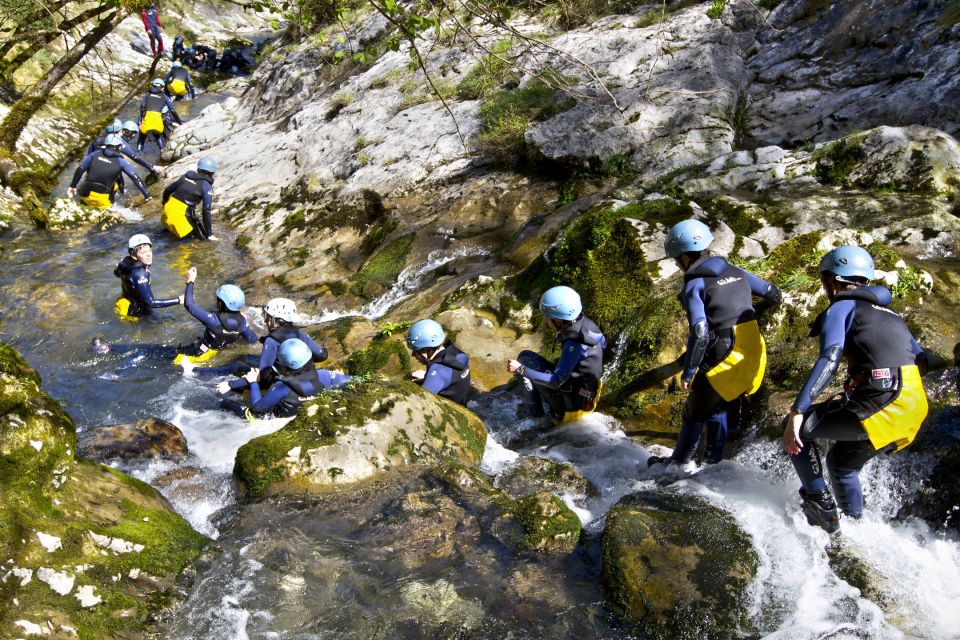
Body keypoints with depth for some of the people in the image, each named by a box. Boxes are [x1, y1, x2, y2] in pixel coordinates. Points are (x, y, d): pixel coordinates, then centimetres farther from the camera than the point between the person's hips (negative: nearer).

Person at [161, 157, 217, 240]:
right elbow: (206, 211, -9)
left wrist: (165, 204, 38)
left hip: (168, 208, 7)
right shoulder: (207, 186, -6)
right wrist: (209, 234, -4)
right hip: (182, 214, -7)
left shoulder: (186, 176, 11)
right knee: (202, 235, 6)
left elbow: (167, 190, 19)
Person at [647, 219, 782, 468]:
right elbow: (773, 294, 18)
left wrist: (688, 371, -14)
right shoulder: (734, 271, 9)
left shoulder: (695, 284, -11)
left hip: (726, 361, -7)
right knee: (717, 407, 27)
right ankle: (713, 461, 34)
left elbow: (699, 333, -21)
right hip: (755, 358, 7)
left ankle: (678, 463, 28)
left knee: (694, 413, 13)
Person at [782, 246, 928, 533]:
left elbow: (829, 360, -16)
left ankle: (820, 504, 0)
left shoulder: (841, 308, 0)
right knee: (841, 463, 27)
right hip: (914, 411, 8)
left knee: (798, 429, 4)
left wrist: (797, 413, -23)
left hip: (880, 409, -8)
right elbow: (921, 360, 26)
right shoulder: (888, 312, 24)